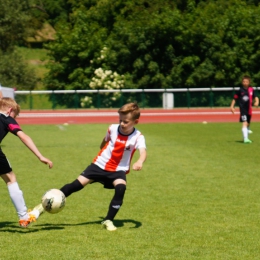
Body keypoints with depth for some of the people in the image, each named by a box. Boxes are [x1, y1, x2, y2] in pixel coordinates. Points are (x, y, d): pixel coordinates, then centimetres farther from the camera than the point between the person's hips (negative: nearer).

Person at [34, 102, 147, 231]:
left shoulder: (138, 137, -19)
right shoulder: (113, 129, -9)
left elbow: (143, 152, -38)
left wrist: (139, 161, -60)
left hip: (118, 170, -2)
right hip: (100, 165, 2)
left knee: (121, 188, -30)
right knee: (76, 185, -2)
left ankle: (108, 220, -14)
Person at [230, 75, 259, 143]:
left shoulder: (251, 90, 3)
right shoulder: (240, 90, -6)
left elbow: (255, 97, 6)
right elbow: (235, 98, 1)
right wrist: (232, 106, -3)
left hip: (249, 109, 5)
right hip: (243, 109, -5)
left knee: (248, 123, 19)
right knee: (244, 123, -18)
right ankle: (245, 138, -24)